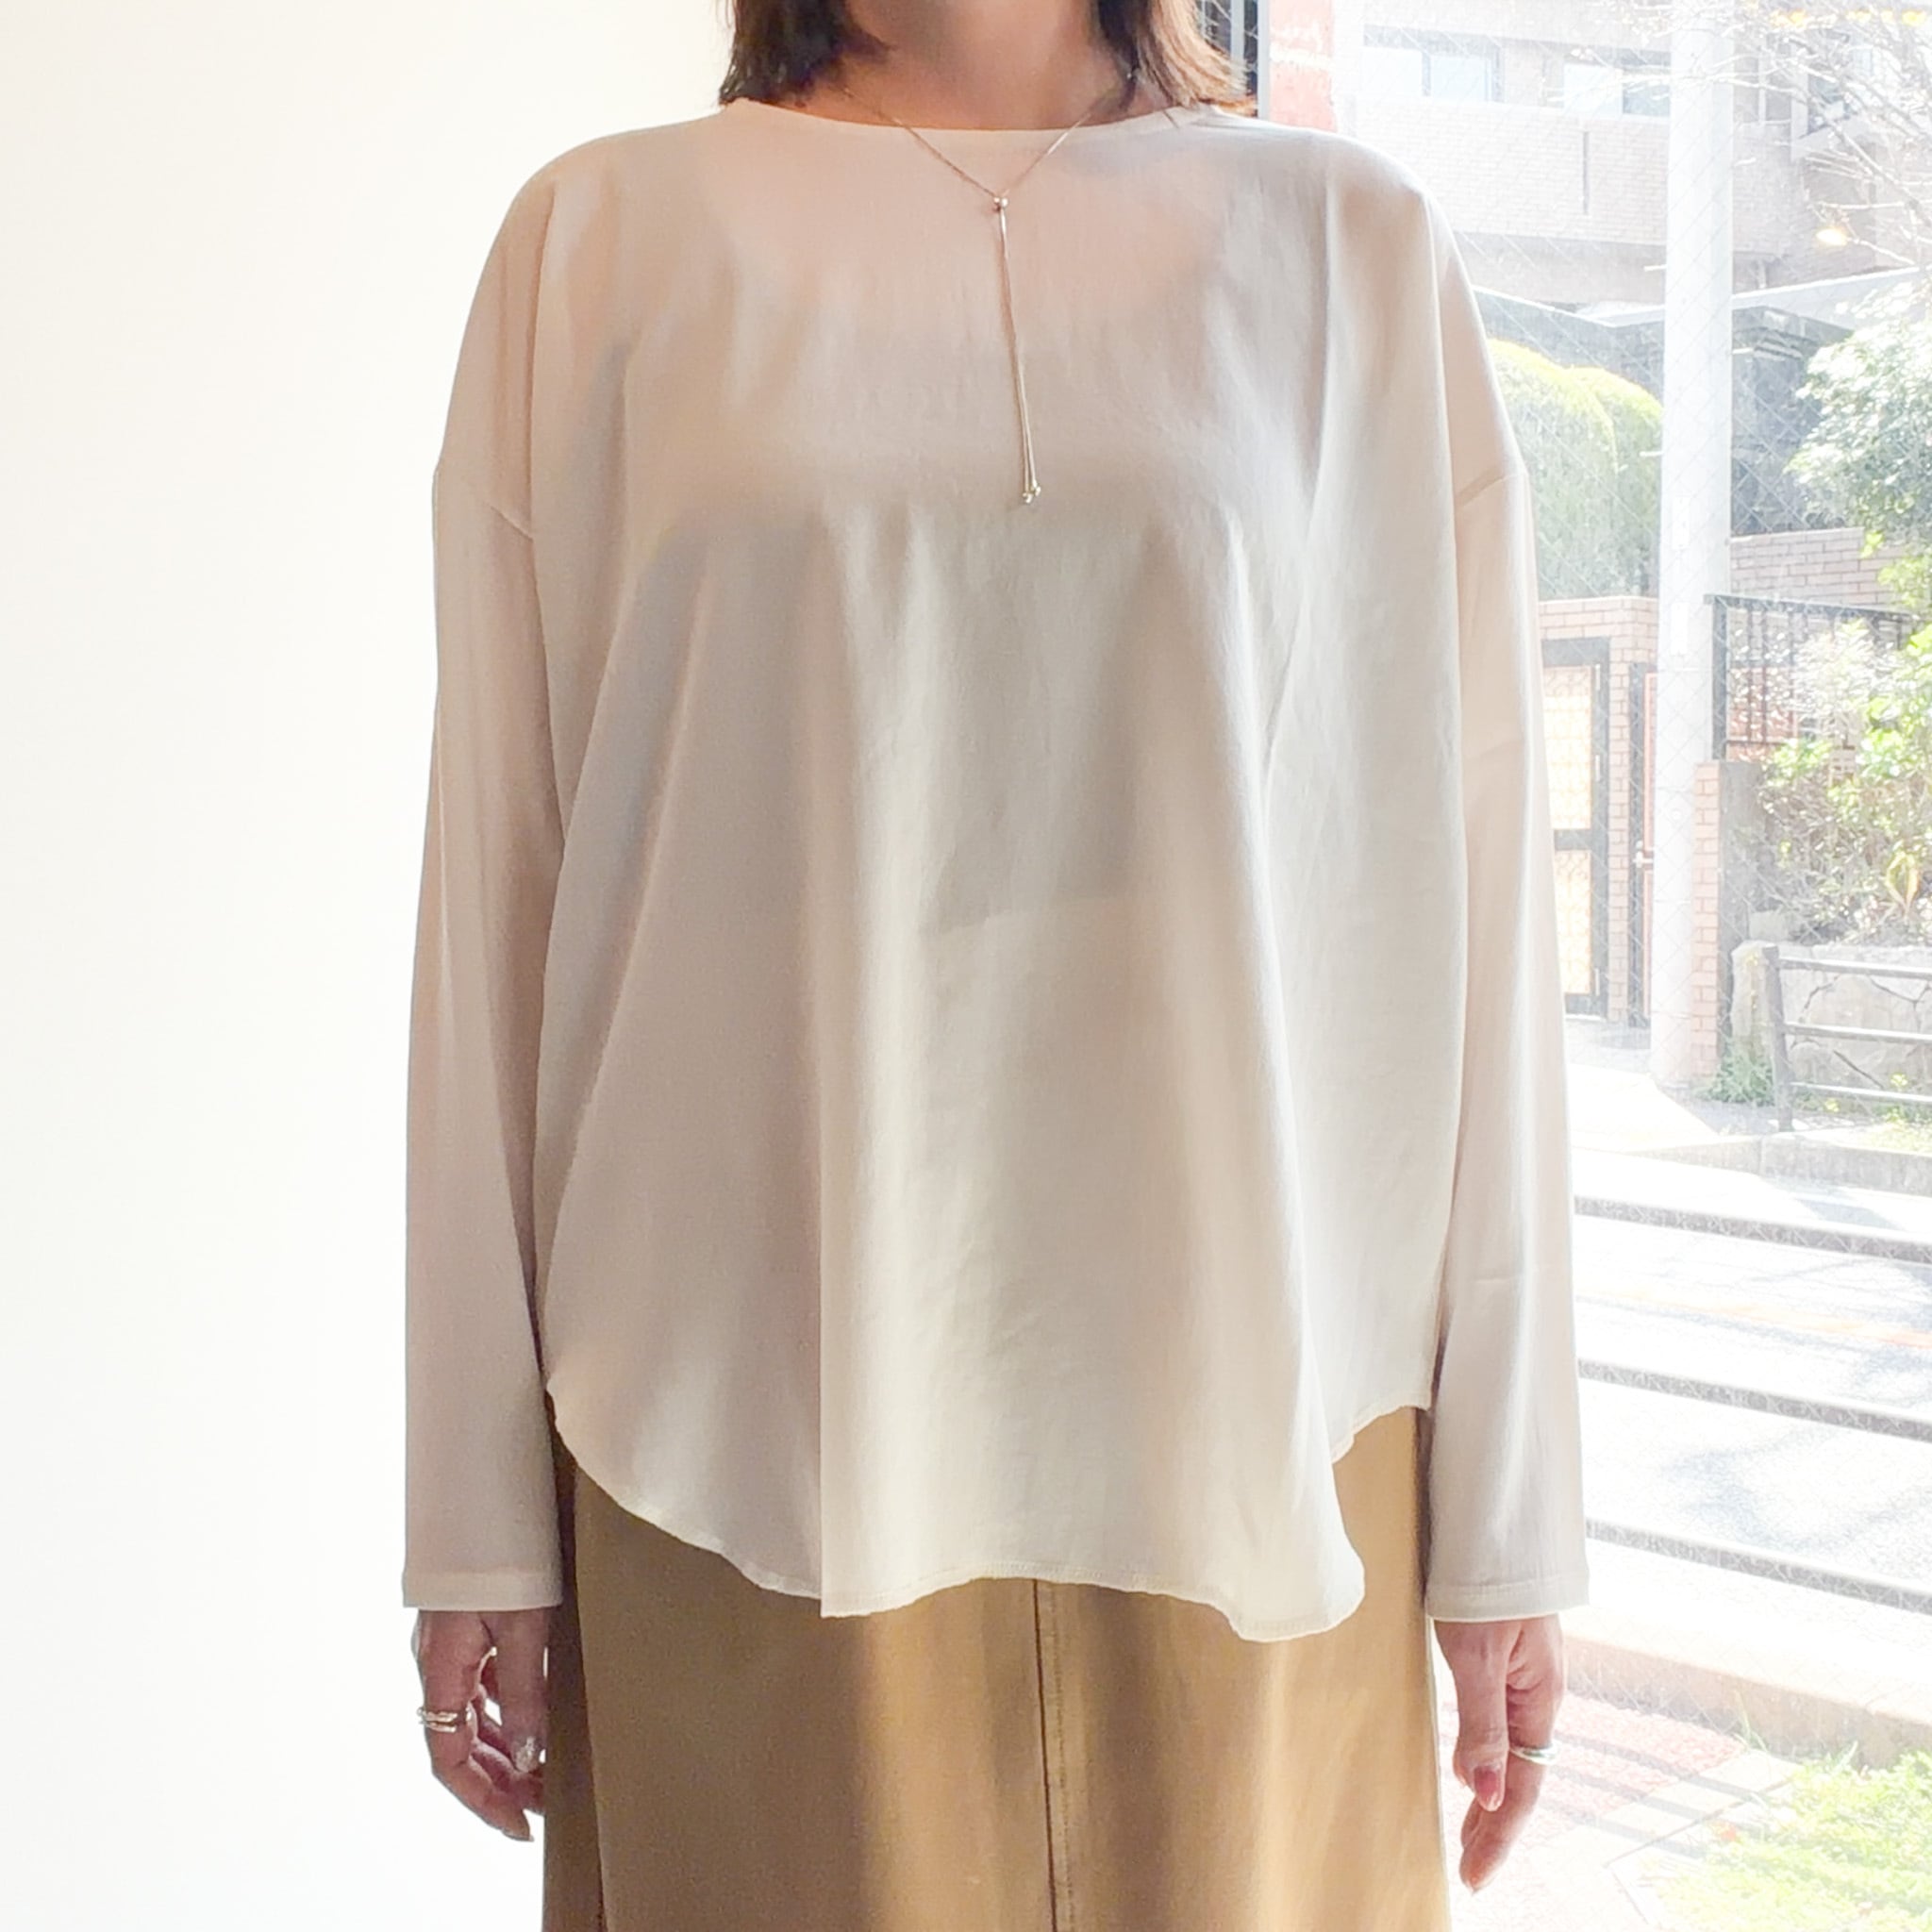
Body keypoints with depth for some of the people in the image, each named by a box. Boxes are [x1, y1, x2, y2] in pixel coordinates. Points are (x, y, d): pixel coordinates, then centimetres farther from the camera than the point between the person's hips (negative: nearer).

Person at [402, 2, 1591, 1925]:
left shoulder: (1352, 242, 5)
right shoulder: (605, 236, 4)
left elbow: (1471, 896, 2)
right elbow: (497, 886, 2)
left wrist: (1507, 1503, 1)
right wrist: (481, 1512, 2)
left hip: (1248, 1425, 1)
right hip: (753, 1440, 0)